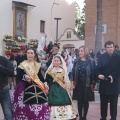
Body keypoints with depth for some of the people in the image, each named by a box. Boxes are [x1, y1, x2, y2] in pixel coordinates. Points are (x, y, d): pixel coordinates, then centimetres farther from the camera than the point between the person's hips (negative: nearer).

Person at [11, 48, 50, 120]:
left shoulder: (37, 65, 11)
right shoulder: (22, 65, -3)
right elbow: (18, 76, -7)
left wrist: (44, 84, 9)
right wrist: (24, 77, -26)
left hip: (37, 87, 5)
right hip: (26, 87, -4)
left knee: (40, 105, 6)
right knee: (26, 107, -10)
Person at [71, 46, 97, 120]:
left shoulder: (91, 61, -2)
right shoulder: (76, 61, 4)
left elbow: (93, 72, -2)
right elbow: (73, 72, 4)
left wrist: (94, 83, -5)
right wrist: (72, 83, -3)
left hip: (87, 84, -2)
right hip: (78, 83, 2)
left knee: (86, 101, 4)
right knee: (79, 101, 5)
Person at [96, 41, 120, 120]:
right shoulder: (101, 57, 7)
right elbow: (98, 68, -1)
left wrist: (113, 76, -19)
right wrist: (99, 74, -22)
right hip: (104, 83, 1)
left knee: (113, 103, 6)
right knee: (103, 103, 9)